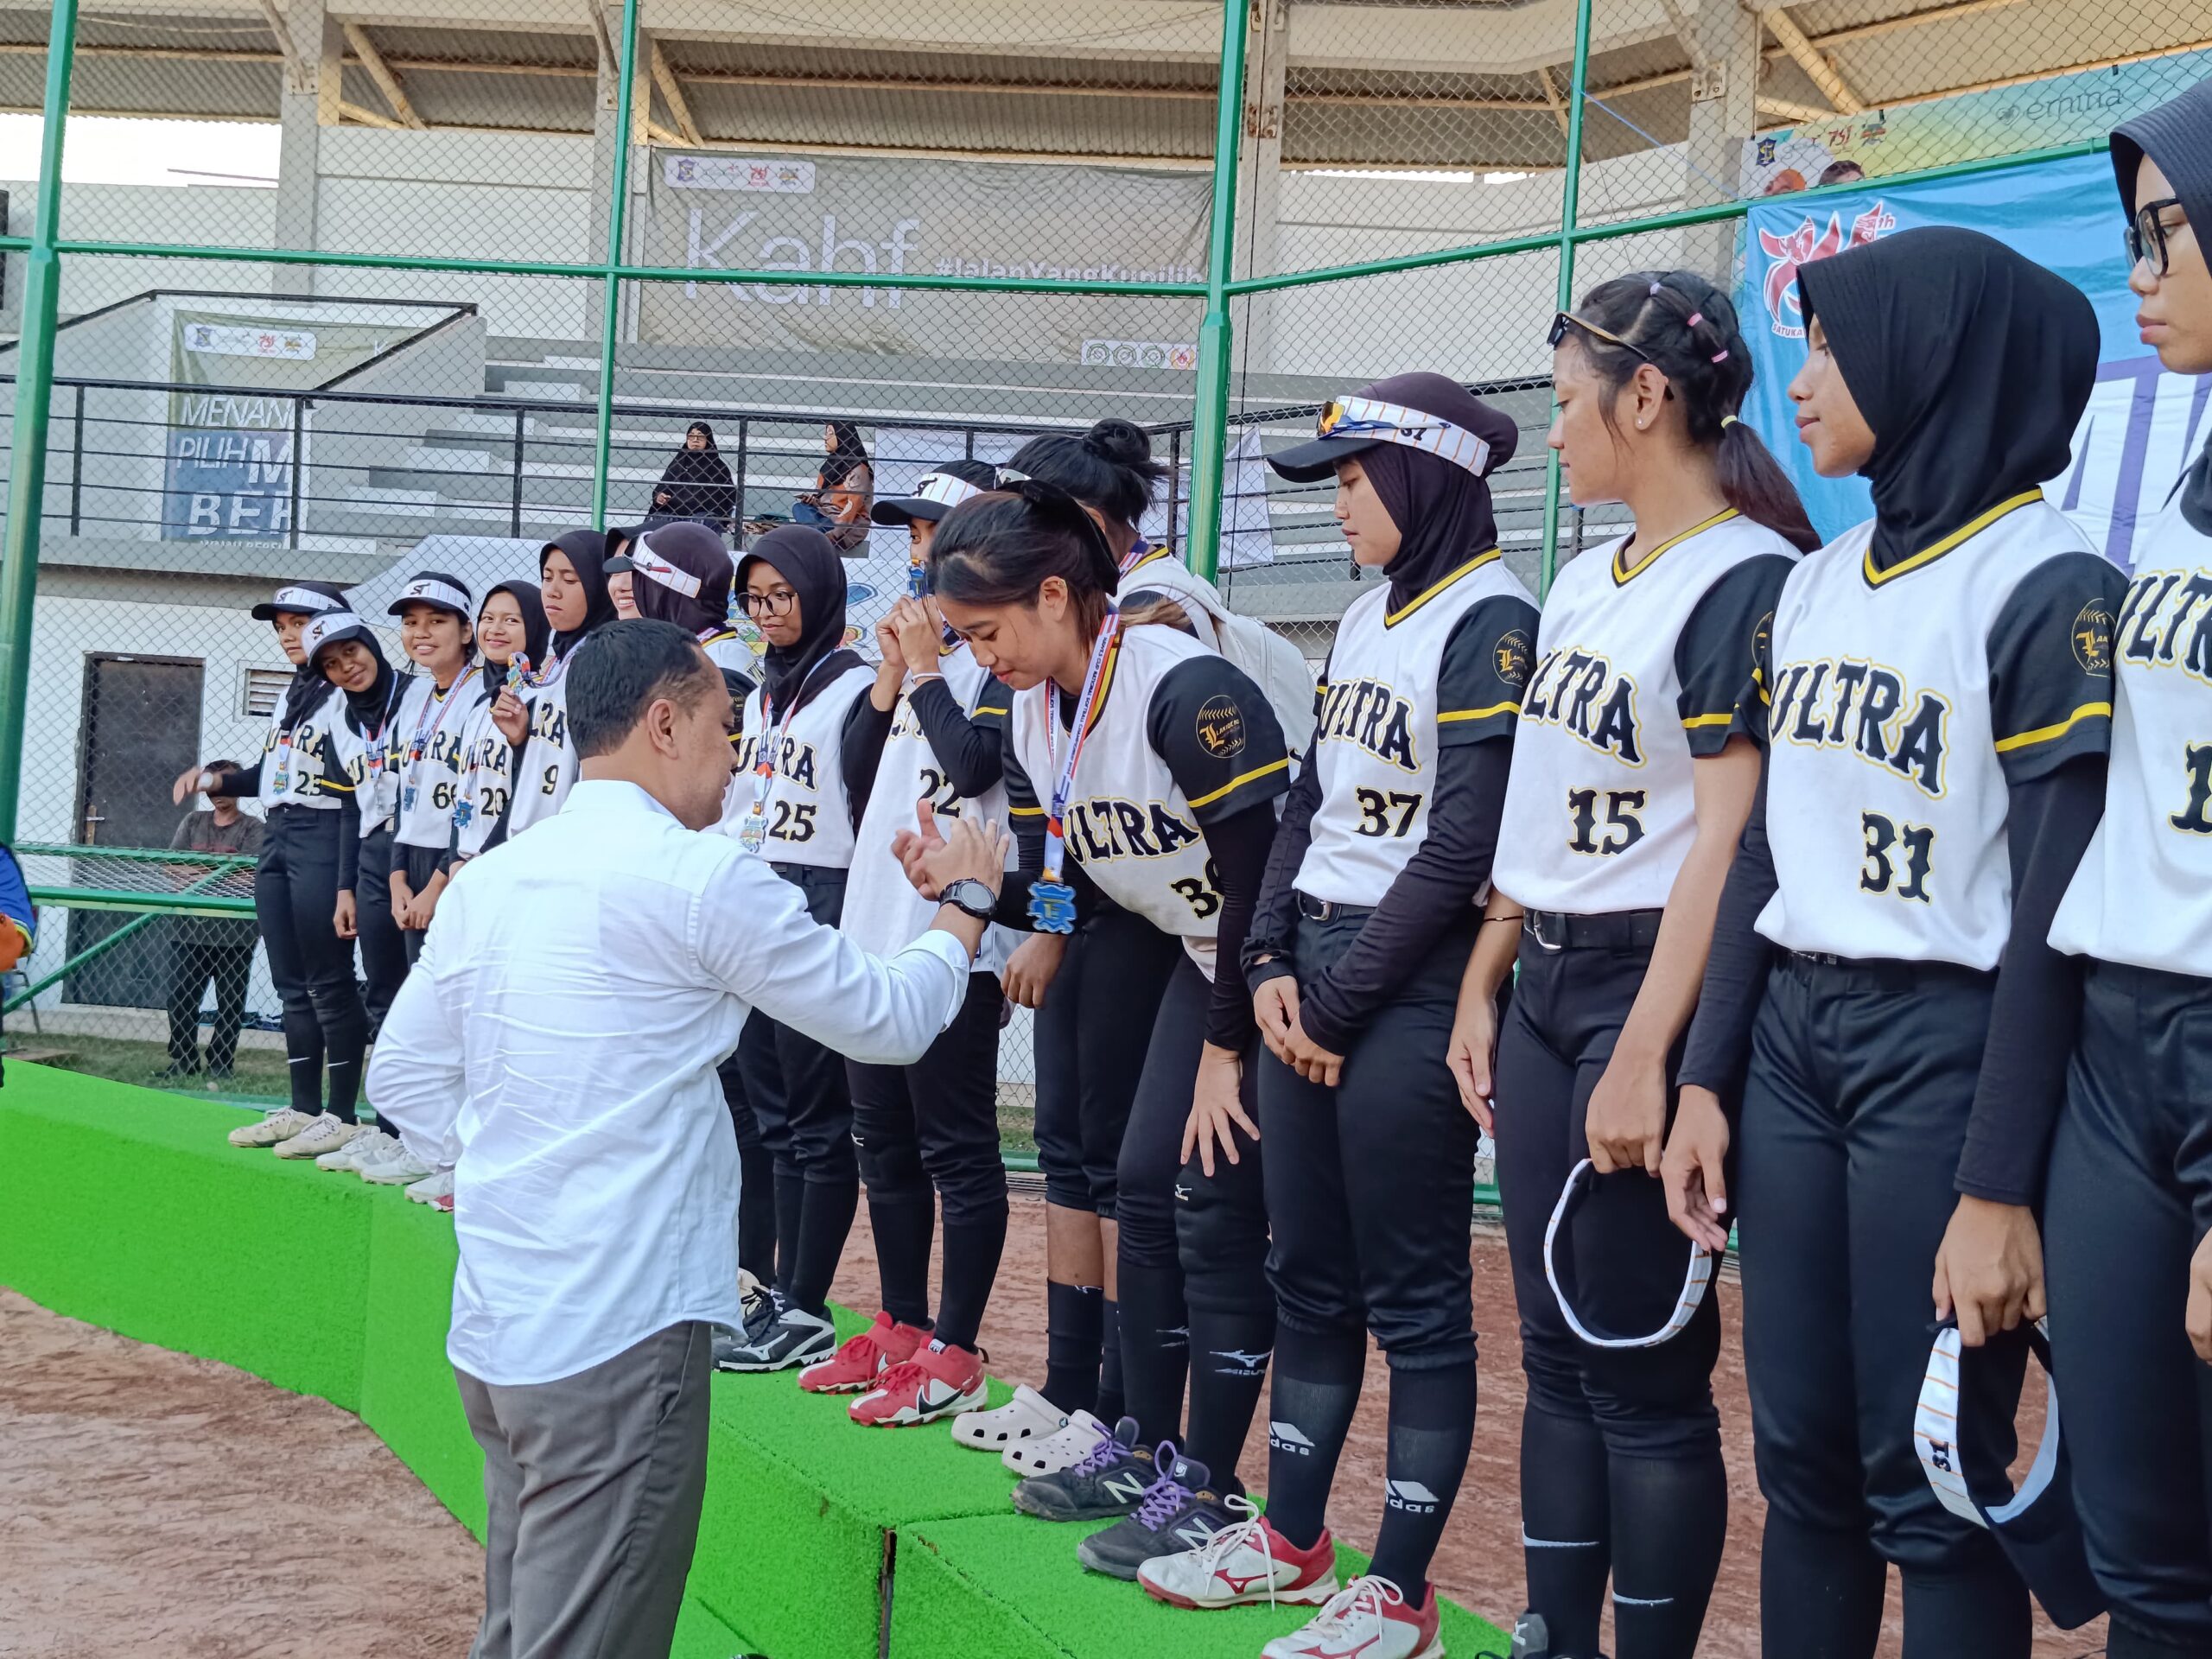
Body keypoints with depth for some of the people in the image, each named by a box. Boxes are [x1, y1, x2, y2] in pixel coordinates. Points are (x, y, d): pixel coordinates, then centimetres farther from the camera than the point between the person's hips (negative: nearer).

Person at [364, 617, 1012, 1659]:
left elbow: (403, 1078, 14)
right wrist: (966, 901, 12)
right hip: (617, 1334, -7)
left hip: (494, 1326, 8)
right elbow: (891, 1022, -3)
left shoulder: (488, 879, 7)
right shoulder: (701, 877, -12)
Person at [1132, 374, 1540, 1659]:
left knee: (1414, 1297, 0)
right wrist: (1273, 963, 3)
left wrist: (1340, 1001, -13)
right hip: (1309, 977, 9)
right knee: (1308, 1275, 14)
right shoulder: (1370, 617, 14)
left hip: (1410, 994, -8)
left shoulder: (1492, 622, -12)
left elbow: (1458, 850, -17)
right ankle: (1293, 1539, 26)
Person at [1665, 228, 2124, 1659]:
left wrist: (1999, 1190, -17)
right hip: (1789, 1041, 7)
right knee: (1802, 1459, 12)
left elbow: (2050, 913, -14)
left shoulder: (2049, 591, -11)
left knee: (1926, 1484, -1)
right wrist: (1707, 1079, 9)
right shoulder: (1814, 585, 12)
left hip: (1945, 1047, -7)